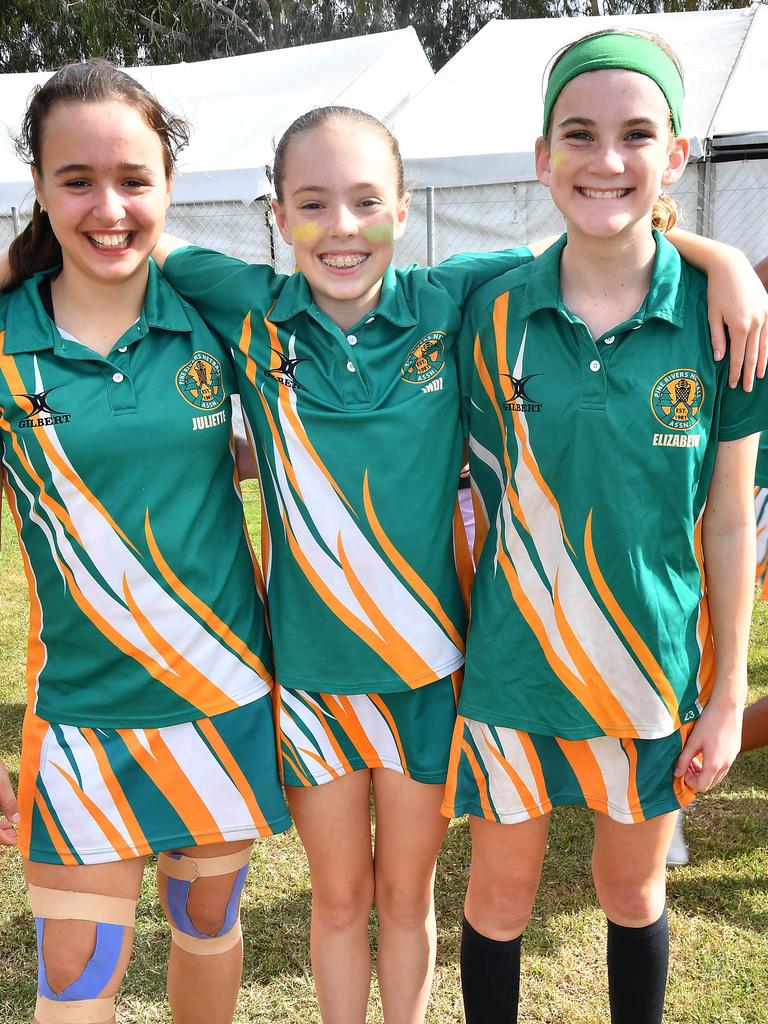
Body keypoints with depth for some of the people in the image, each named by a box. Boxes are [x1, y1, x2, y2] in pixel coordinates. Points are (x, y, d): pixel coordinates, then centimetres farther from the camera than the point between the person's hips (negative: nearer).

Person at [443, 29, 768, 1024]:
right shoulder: (495, 310, -8)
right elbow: (479, 496, 0)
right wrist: (455, 651, 1)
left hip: (658, 669, 1)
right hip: (513, 667, 0)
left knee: (633, 889, 21)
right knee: (499, 895, 16)